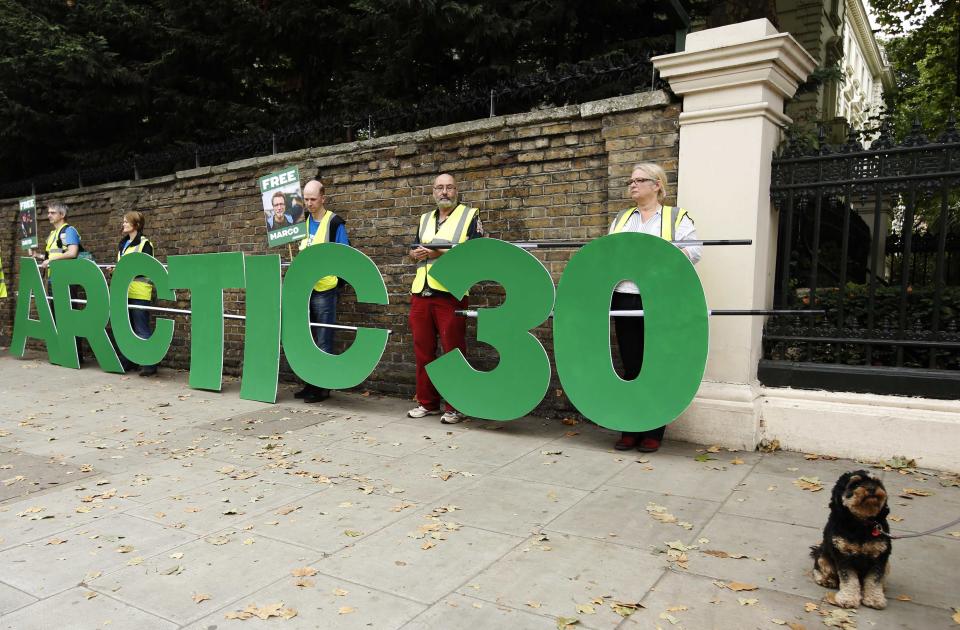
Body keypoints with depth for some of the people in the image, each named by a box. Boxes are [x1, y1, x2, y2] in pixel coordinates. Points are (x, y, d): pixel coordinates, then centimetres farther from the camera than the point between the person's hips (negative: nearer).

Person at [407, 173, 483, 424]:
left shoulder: (470, 215, 2)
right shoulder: (425, 219, 21)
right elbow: (412, 251, 21)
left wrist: (443, 253, -17)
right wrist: (417, 253, -3)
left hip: (450, 294, -6)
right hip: (421, 293, 6)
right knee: (423, 350, 9)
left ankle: (454, 407, 7)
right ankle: (427, 403, 21)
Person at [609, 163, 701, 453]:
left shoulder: (677, 217, 5)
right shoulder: (621, 218, 19)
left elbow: (693, 252, -6)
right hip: (626, 299, 4)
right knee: (630, 366, 7)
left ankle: (653, 433, 11)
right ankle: (631, 430, 15)